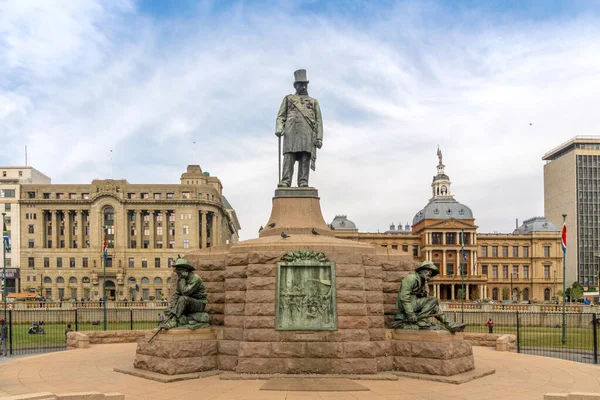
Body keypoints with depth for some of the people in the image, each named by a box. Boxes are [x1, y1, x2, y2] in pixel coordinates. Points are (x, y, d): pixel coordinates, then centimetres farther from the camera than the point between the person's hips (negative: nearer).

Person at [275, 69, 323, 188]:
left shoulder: (313, 101, 25)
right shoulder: (288, 99, 24)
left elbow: (319, 121, 15)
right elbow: (281, 116, 14)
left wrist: (319, 138, 1)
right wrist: (279, 129, -7)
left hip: (308, 133, 1)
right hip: (291, 131, -1)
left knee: (305, 159, -9)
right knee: (288, 157, -13)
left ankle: (303, 184, -14)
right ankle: (285, 183, -21)